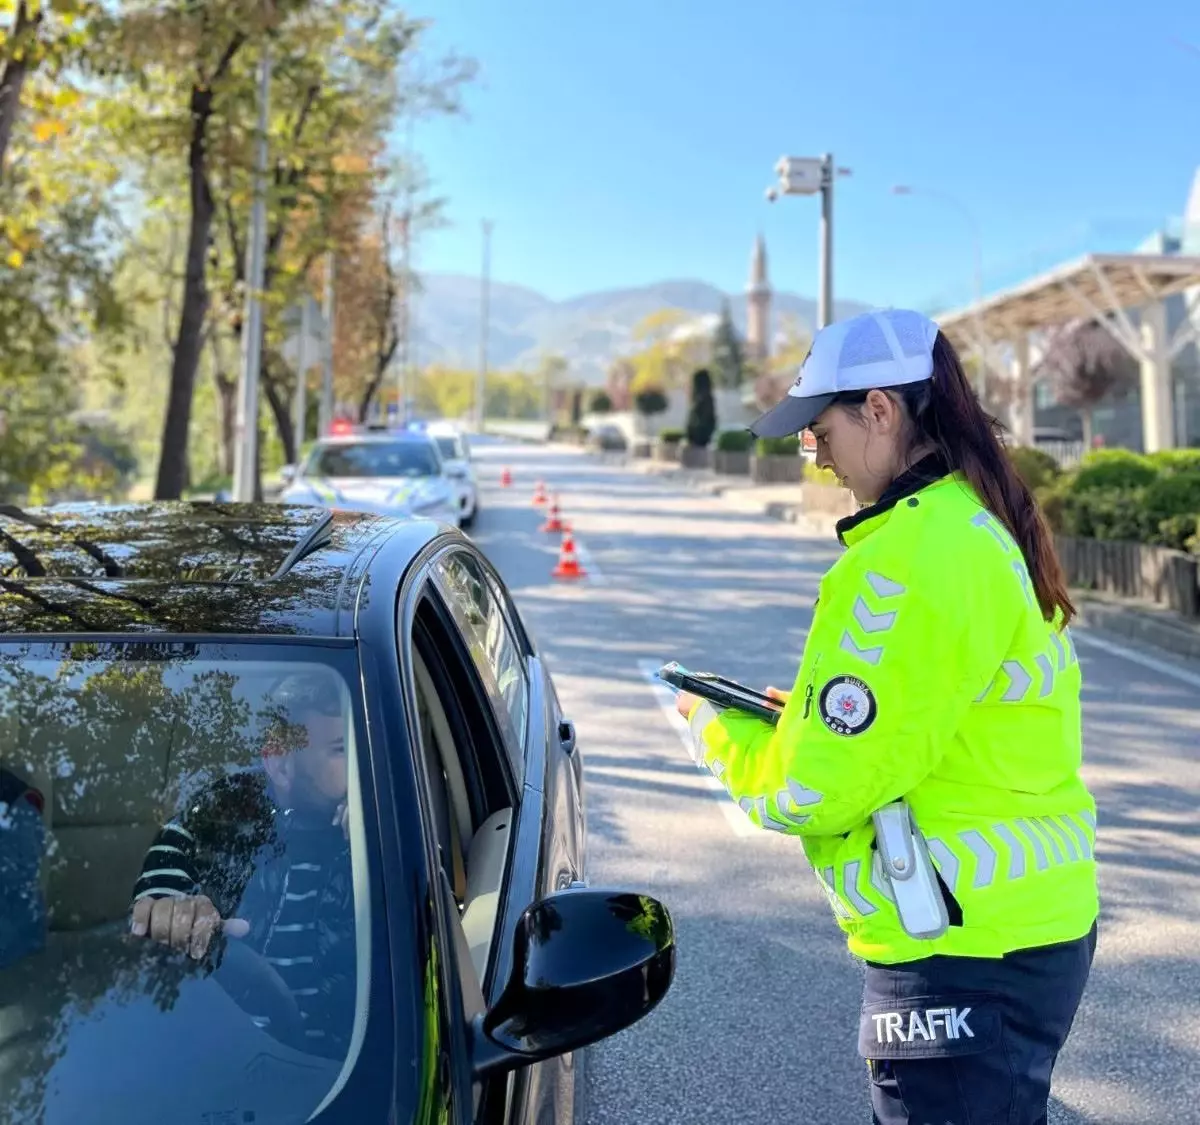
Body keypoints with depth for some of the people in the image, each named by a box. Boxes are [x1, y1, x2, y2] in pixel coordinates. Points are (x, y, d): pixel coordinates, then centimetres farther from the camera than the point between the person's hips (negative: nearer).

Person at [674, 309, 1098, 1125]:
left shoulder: (914, 558, -23)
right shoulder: (983, 525, 7)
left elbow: (818, 788, -20)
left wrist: (721, 733, -2)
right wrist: (814, 710, 11)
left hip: (970, 959, -9)